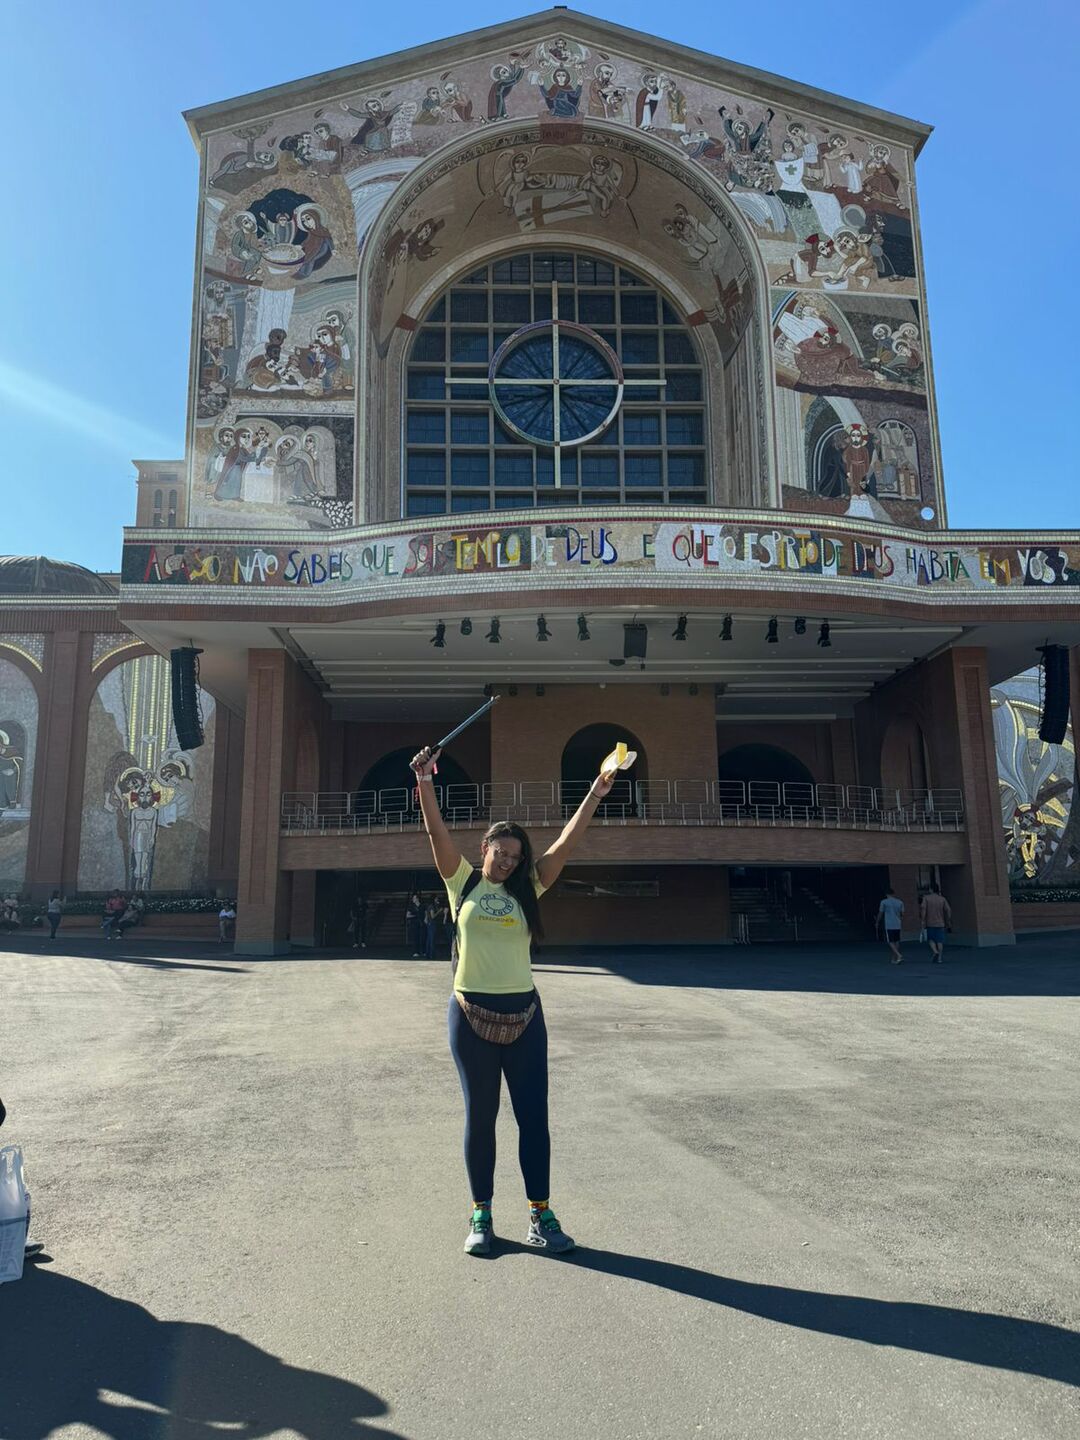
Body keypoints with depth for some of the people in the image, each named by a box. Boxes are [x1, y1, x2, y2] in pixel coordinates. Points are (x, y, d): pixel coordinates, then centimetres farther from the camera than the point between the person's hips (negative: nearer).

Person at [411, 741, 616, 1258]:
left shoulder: (526, 890, 6)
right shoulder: (464, 884, 1)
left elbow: (566, 843, -2)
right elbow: (438, 833, -10)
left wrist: (594, 797, -10)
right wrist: (425, 782, -21)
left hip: (523, 1014, 2)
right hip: (472, 1015, -2)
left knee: (534, 1117, 4)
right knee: (479, 1117, 8)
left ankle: (540, 1216, 15)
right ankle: (481, 1216, 21)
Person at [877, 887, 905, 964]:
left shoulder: (884, 902, -2)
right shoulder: (900, 902, 8)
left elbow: (880, 914, 3)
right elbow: (902, 914, 10)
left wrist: (878, 923, 16)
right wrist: (902, 924, 21)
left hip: (889, 926, -4)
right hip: (898, 925, 4)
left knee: (890, 942, -4)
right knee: (896, 941, 10)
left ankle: (899, 955, -23)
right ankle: (894, 959, 14)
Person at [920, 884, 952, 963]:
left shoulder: (926, 898, -2)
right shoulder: (942, 899, 3)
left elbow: (923, 909, -11)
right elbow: (948, 911, -1)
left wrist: (922, 921, -8)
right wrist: (948, 922, 8)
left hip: (930, 923, -1)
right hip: (940, 923, 2)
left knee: (930, 939, 10)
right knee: (939, 940, 5)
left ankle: (935, 951, -14)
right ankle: (939, 958, 3)